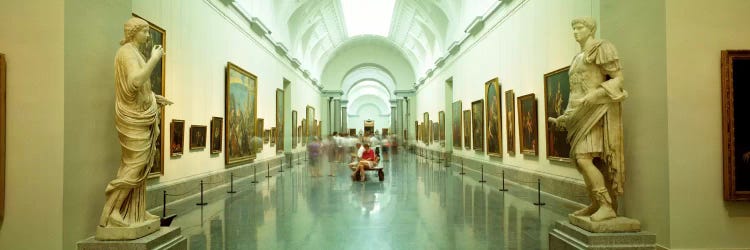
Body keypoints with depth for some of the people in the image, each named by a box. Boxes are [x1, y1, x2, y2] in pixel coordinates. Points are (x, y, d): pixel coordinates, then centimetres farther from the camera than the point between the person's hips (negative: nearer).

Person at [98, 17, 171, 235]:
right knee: (133, 168, -8)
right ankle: (110, 214, -1)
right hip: (134, 118, -10)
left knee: (140, 167, 10)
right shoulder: (127, 52, -12)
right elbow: (136, 82, -29)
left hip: (141, 116, 10)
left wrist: (155, 98, 16)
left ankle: (136, 213, 16)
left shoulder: (135, 53, 17)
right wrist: (155, 59, -21)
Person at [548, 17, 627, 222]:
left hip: (595, 111, -9)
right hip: (581, 114, 9)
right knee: (581, 160, 8)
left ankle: (608, 206, -15)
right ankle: (596, 205, 18)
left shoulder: (601, 48, -4)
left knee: (583, 159, -20)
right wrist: (565, 116, 16)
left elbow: (618, 78, -10)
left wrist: (593, 96, -24)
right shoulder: (578, 58, 22)